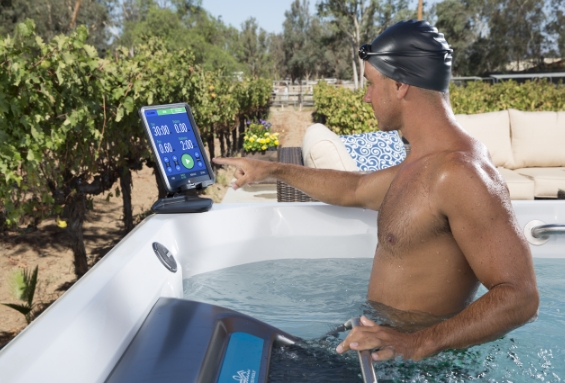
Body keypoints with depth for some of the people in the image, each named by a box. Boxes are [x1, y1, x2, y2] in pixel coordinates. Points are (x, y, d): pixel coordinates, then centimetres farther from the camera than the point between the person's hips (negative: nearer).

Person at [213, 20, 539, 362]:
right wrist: (274, 169, 26)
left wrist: (420, 343, -39)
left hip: (426, 356, -8)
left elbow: (520, 297, -28)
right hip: (387, 333, 8)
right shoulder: (421, 165, 8)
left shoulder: (459, 171, -24)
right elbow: (353, 189, 23)